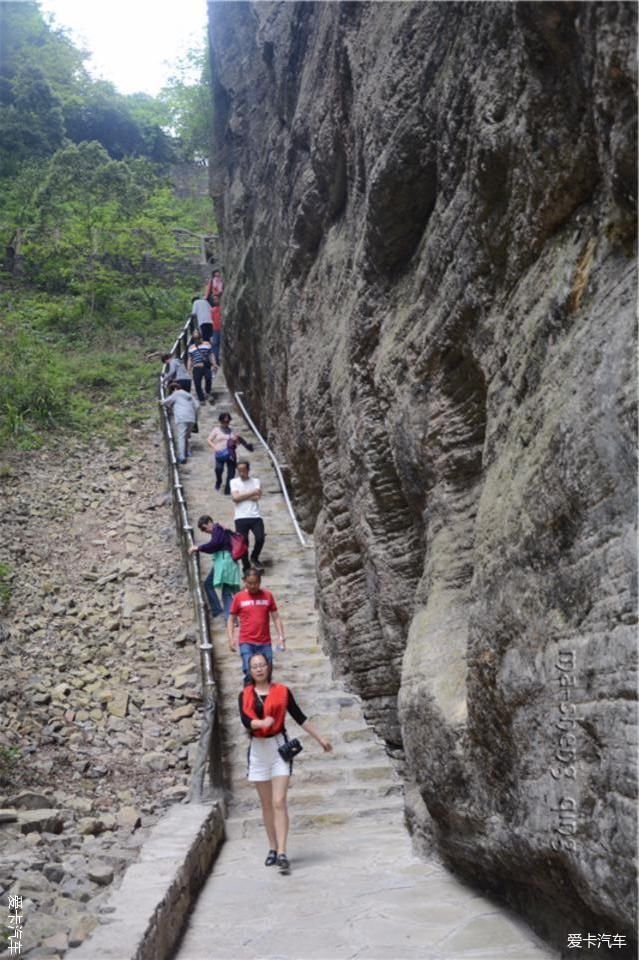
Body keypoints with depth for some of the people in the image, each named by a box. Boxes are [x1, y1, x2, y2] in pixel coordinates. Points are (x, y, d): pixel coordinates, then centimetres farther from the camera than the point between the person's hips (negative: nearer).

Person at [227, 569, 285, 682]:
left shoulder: (268, 595, 4)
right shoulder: (239, 597, 1)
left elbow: (276, 617, 8)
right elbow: (231, 619, 6)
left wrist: (281, 637, -1)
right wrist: (231, 638, -6)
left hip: (265, 643, 2)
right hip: (246, 643, -2)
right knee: (250, 673, -13)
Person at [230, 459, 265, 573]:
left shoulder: (255, 481, 9)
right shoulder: (234, 482, 6)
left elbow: (257, 497, -8)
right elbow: (235, 498, -10)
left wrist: (241, 496, -7)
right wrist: (251, 493, -6)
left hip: (255, 516, 1)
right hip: (241, 518, -1)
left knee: (260, 538, -16)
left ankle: (254, 558, 13)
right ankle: (246, 566, 19)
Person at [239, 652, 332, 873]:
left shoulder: (282, 691, 1)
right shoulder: (245, 695, 4)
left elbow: (300, 717, 6)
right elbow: (245, 720, -12)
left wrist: (320, 738, 9)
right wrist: (261, 722, -32)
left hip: (279, 746, -2)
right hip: (258, 750, 2)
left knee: (279, 802, -10)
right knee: (266, 804, 9)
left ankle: (282, 853, -14)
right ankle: (273, 848, 19)